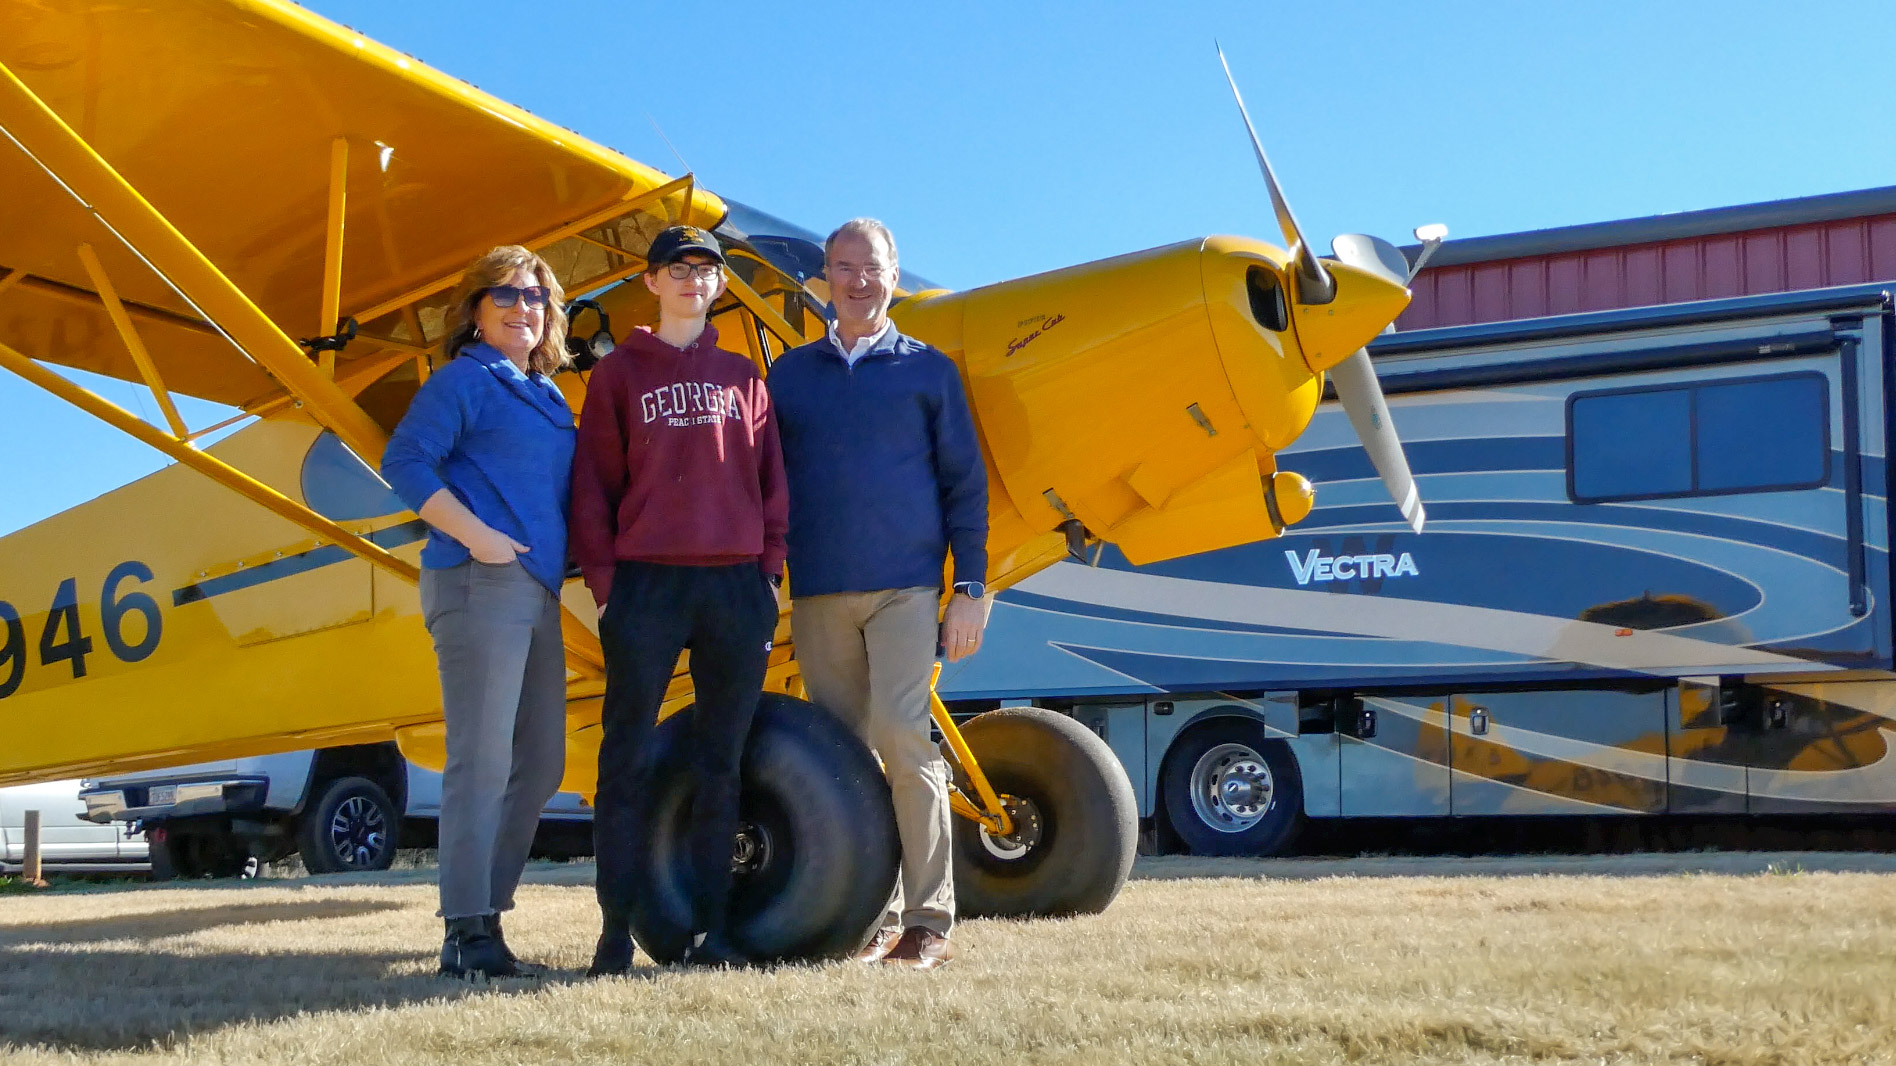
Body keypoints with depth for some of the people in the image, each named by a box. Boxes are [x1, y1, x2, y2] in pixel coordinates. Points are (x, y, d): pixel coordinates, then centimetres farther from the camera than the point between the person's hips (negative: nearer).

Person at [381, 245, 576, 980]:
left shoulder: (548, 397, 21)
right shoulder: (463, 381, -1)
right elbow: (404, 462, -12)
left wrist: (582, 561, 10)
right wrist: (474, 534, -18)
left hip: (537, 591, 9)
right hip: (479, 586, -9)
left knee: (540, 763, 10)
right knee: (482, 761, -10)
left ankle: (488, 909, 19)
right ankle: (468, 933, -7)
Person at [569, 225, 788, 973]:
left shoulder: (742, 376, 16)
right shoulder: (619, 372, 10)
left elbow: (771, 480, 14)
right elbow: (595, 482, 5)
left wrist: (771, 571, 4)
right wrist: (604, 580, -4)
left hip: (737, 585, 2)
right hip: (646, 582, -2)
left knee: (719, 763, 4)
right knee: (627, 760, -2)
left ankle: (709, 929, 9)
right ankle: (616, 929, 2)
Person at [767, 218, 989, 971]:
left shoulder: (928, 370, 10)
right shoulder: (790, 374, 15)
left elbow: (964, 484, 8)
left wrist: (970, 589, 0)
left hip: (905, 588, -3)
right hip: (818, 596, 3)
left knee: (902, 735, -15)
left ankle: (929, 920, -8)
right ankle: (874, 918, 9)